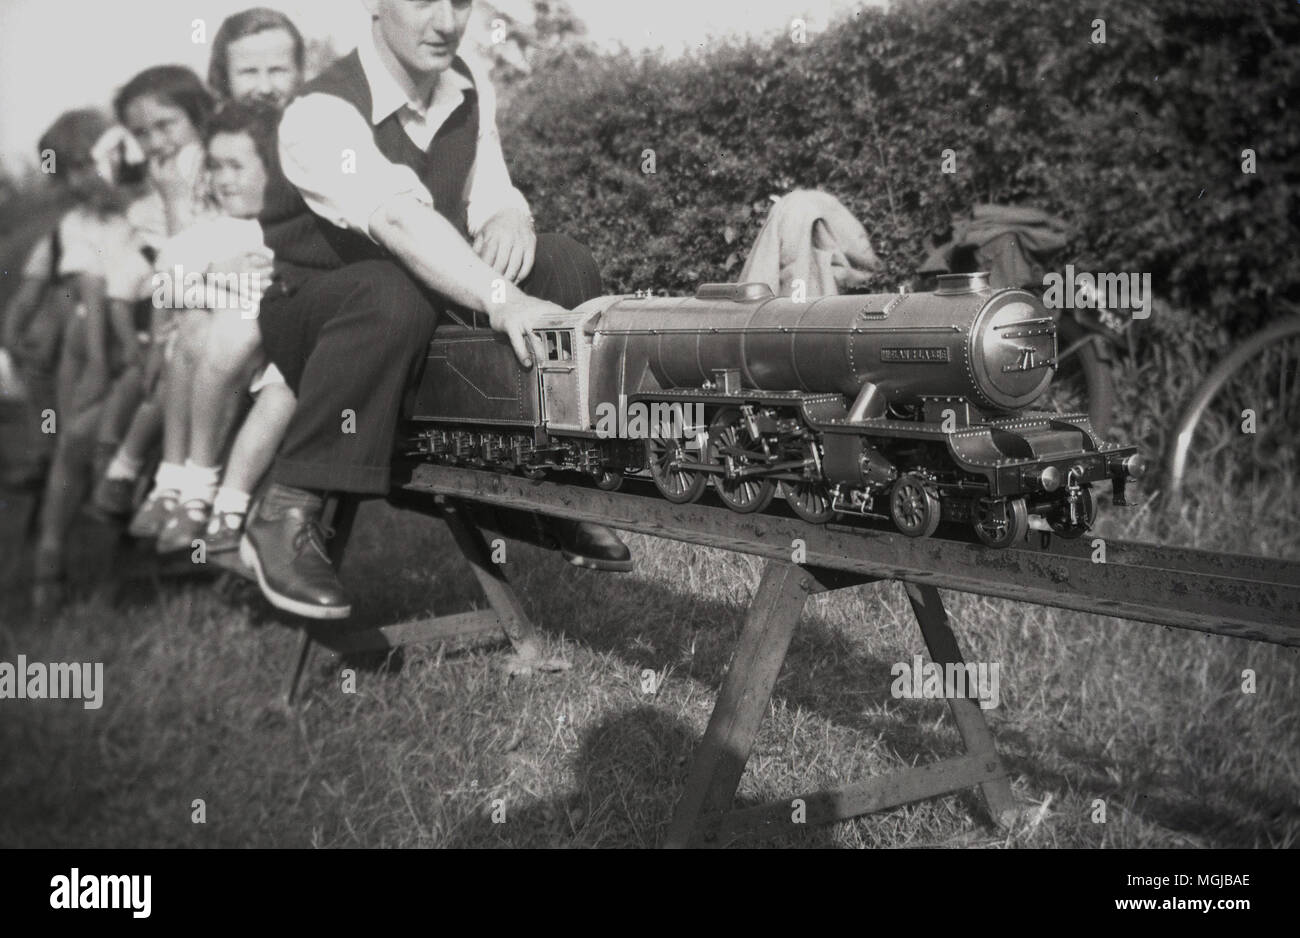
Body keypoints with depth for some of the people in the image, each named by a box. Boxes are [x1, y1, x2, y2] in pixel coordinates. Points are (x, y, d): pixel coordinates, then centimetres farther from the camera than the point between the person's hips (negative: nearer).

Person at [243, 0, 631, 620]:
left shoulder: (470, 91, 1)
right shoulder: (322, 113, -23)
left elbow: (493, 196, 8)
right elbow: (397, 218, -40)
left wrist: (507, 218, -19)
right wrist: (501, 297, -54)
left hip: (433, 306, 7)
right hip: (309, 312, -6)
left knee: (565, 263, -10)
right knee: (394, 293, -40)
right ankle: (285, 514, -30)